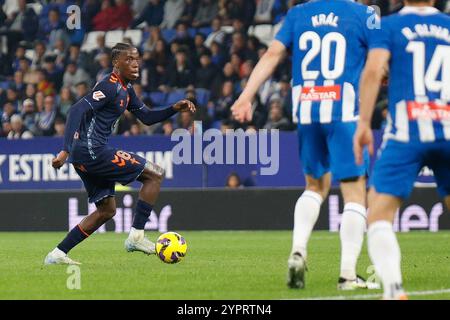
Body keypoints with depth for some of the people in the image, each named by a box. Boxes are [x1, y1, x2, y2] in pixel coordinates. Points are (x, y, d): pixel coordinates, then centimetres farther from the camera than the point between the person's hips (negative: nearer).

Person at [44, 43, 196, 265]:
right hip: (92, 149, -10)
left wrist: (175, 109, 9)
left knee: (107, 210, 19)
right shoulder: (110, 86, -14)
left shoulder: (126, 89, 18)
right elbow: (77, 111, -24)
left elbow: (147, 117, 25)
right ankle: (136, 236, -6)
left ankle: (57, 254, 15)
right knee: (155, 174, -5)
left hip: (87, 155, 10)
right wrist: (66, 150, -33)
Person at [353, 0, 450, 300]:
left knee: (379, 216, -2)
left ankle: (394, 288, -22)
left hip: (407, 131, -3)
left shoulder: (389, 25, 8)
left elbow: (373, 70, -7)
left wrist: (364, 123, -6)